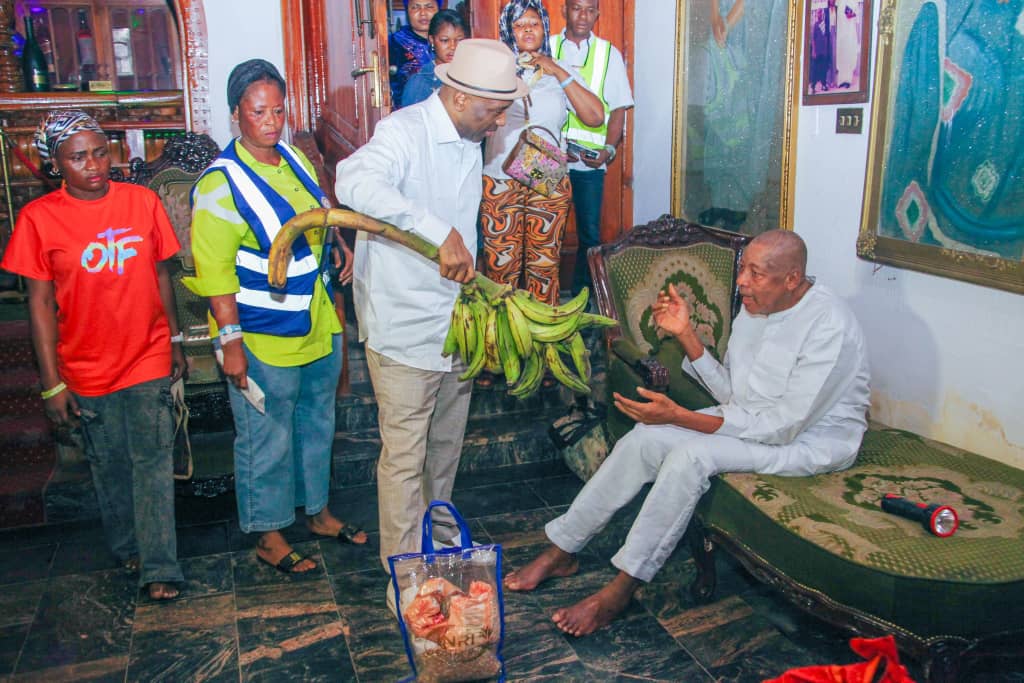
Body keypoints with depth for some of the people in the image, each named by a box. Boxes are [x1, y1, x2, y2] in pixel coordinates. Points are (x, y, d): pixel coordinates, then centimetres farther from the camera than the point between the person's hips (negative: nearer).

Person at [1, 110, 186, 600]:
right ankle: (126, 547, 36)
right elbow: (40, 303, -6)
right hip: (87, 369, 0)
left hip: (147, 359, 1)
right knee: (109, 465, 15)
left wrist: (175, 341, 10)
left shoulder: (142, 201, -3)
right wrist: (53, 383, -7)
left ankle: (158, 567, 10)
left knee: (152, 459, 0)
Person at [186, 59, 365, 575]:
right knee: (267, 441, 7)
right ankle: (269, 537, 26)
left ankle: (317, 512, 39)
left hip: (317, 327, 8)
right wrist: (230, 341, -21)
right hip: (263, 340, -7)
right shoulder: (221, 183, -17)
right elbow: (214, 271, -18)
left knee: (316, 425, 20)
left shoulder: (295, 159, 5)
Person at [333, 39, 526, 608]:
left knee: (447, 446, 22)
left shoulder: (468, 142, 9)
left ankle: (442, 540, 42)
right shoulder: (406, 132, -19)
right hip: (404, 328, -8)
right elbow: (354, 182, -41)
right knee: (405, 458, 2)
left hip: (454, 322, 8)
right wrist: (442, 233, -46)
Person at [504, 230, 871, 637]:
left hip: (814, 439, -7)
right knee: (644, 437, -13)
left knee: (691, 454, -31)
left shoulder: (829, 327, -25)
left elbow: (784, 427, -27)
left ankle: (619, 593, -21)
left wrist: (678, 416, -28)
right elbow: (731, 393, 5)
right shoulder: (756, 307, 0)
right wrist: (685, 334, -8)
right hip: (753, 419, 8)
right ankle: (561, 552, -4)